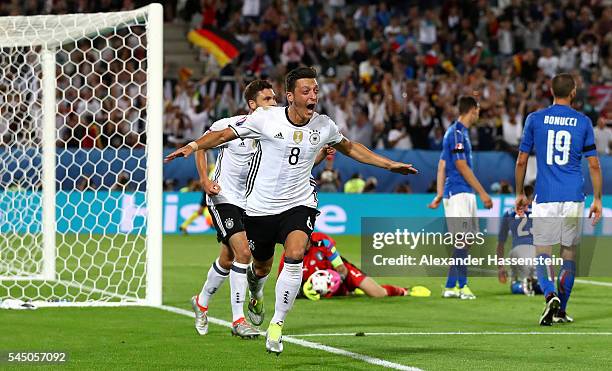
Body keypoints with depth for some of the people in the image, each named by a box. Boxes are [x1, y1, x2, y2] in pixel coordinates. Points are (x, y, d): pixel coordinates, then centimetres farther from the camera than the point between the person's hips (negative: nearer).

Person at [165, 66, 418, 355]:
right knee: (262, 267, 13)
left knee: (295, 255, -26)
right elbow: (225, 134, -4)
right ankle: (256, 293, 54)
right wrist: (194, 146, -20)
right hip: (260, 206, -1)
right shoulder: (266, 118, -12)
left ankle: (277, 325, -14)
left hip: (300, 204, 1)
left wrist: (389, 165, 20)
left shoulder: (324, 125, -1)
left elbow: (350, 148, 19)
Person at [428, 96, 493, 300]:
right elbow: (462, 167, -16)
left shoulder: (460, 132, 18)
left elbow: (442, 165, 18)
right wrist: (483, 193, -13)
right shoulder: (457, 133, -12)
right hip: (458, 193, -10)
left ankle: (450, 286, 11)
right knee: (462, 241, -8)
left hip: (466, 194, 10)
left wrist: (440, 195, 15)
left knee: (463, 242, 9)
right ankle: (461, 286, -6)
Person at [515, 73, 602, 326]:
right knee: (569, 252, 12)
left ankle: (550, 294, -24)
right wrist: (597, 199, 11)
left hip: (545, 198, -1)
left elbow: (521, 161, 5)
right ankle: (561, 310, 13)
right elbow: (594, 165, 3)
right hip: (574, 198, 1)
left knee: (542, 252, 2)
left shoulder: (534, 119, 2)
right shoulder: (583, 122, 2)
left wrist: (520, 193, 16)